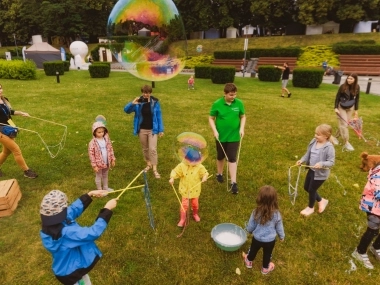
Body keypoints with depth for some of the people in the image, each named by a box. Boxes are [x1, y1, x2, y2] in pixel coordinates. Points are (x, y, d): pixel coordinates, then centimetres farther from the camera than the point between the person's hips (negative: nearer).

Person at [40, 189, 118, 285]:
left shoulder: (51, 224, -15)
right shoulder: (65, 233, -41)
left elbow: (73, 209, -1)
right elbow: (93, 233, -37)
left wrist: (90, 194, -4)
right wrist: (107, 209, -31)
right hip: (70, 272, -7)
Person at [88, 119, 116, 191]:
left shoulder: (107, 140, -5)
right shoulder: (92, 143, -21)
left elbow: (111, 150, 4)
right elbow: (91, 155, -17)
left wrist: (113, 159, 4)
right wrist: (94, 165, -16)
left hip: (106, 163, 5)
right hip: (99, 164, -5)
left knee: (105, 176, 23)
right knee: (98, 177, 15)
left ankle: (105, 187, 42)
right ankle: (99, 190, 31)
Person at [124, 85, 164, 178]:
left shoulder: (155, 102, -8)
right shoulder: (138, 102, -6)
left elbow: (159, 116, -2)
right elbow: (126, 110, -8)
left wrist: (161, 130, -2)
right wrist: (132, 103, -28)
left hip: (152, 129, -2)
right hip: (142, 129, 2)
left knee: (152, 149, -7)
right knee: (145, 148, 16)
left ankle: (155, 169, 0)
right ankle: (148, 164, 35)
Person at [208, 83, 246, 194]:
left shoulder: (239, 103, -7)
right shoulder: (217, 104, -12)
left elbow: (243, 116, 6)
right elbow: (211, 118, -3)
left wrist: (242, 128, -8)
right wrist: (214, 130, -15)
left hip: (234, 137, 0)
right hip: (221, 136, 0)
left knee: (232, 159, 0)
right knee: (220, 157, 18)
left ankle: (233, 183, 7)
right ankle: (219, 174, 43)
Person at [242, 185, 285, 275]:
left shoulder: (256, 212, -26)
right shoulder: (276, 214, -26)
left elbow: (250, 226, -11)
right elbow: (279, 227, -9)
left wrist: (249, 230, 13)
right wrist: (282, 236, 12)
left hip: (257, 238, 0)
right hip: (270, 240, 0)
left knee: (253, 250, 30)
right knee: (267, 254, 28)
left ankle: (249, 261, 56)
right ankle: (265, 268, 52)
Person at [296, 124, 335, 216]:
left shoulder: (329, 147, -24)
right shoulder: (313, 141, -4)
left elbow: (331, 162, -22)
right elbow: (308, 153, 7)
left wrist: (321, 164, -39)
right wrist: (302, 160, -7)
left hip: (320, 173, -8)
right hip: (311, 170, 8)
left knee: (312, 190, 8)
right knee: (306, 187, 20)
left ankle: (310, 208, 36)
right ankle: (321, 201, 44)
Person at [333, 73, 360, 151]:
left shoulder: (357, 87, -6)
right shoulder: (343, 86, -15)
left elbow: (357, 99, 3)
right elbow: (337, 97, -8)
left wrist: (356, 110, 4)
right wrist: (336, 108, -13)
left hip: (350, 107, 4)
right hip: (341, 107, -4)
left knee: (346, 124, 6)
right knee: (344, 124, -5)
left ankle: (336, 136, 24)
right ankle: (346, 143, 0)